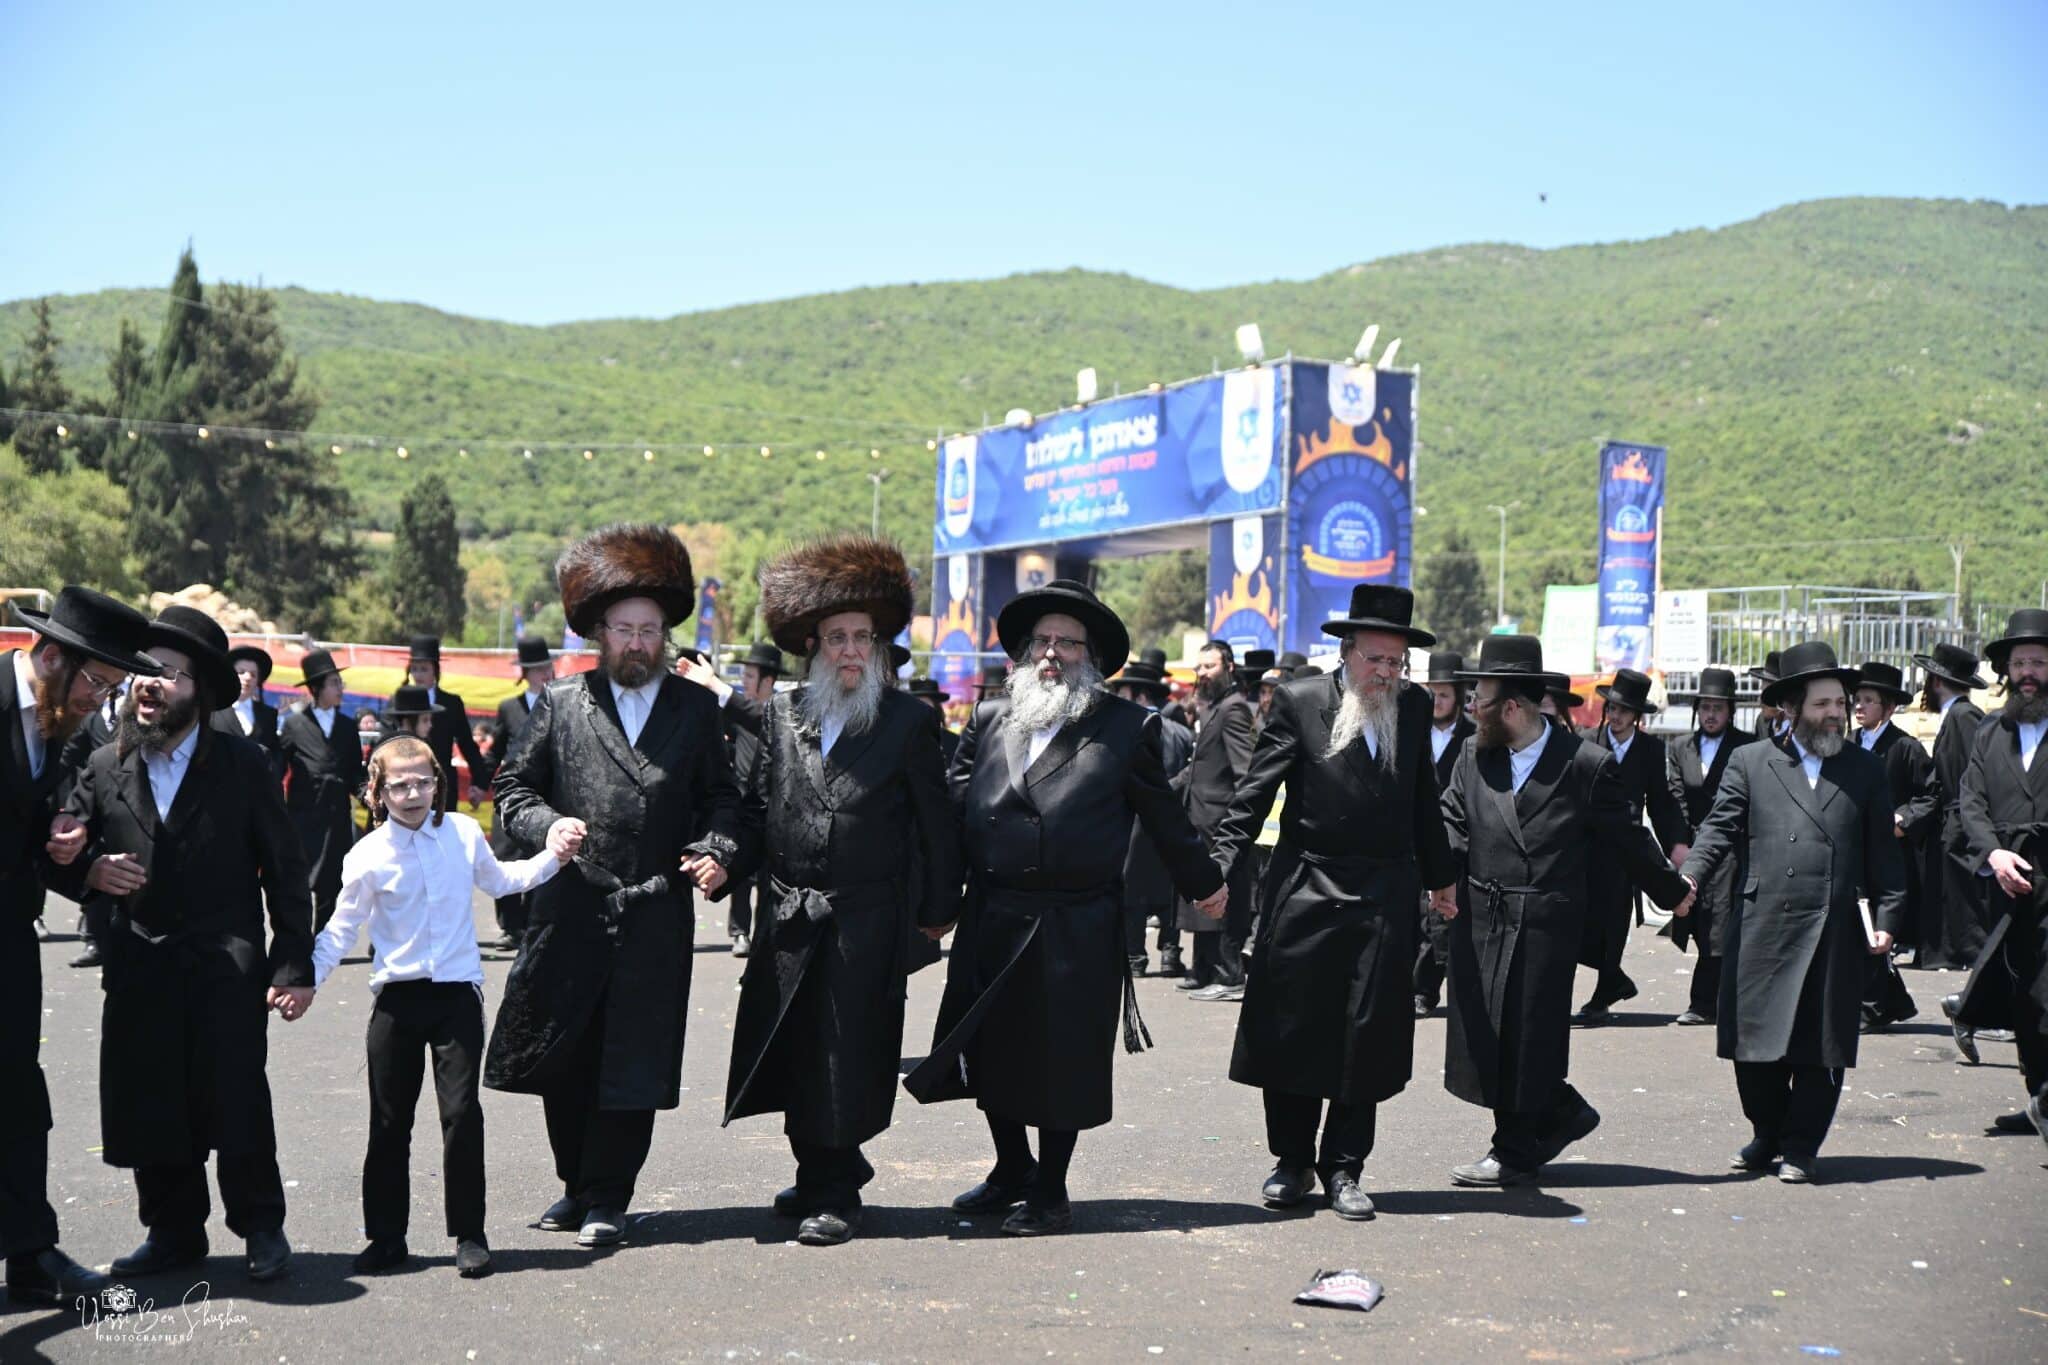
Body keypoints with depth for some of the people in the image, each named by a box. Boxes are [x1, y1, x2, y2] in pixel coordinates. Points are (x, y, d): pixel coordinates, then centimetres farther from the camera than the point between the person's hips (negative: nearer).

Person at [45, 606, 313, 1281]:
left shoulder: (243, 763, 0)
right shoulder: (104, 768, 7)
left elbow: (285, 870, 0)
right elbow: (61, 855, 12)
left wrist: (295, 966, -7)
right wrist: (90, 872, -13)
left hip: (227, 969, -3)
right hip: (139, 971, 3)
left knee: (237, 1100, -3)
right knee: (149, 1106, 6)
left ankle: (260, 1227, 14)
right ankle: (173, 1231, 23)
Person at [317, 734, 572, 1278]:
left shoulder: (463, 833, 3)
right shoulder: (368, 856, -4)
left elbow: (498, 880, 22)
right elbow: (340, 930, 1)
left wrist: (553, 858, 13)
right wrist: (303, 980, -10)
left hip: (457, 993, 1)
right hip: (397, 998, 0)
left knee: (462, 1112, -4)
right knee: (389, 1121, 6)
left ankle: (469, 1235, 6)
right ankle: (386, 1236, 19)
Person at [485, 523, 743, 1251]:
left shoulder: (696, 708, 10)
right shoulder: (561, 703, 8)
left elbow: (721, 794, 15)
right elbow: (513, 786, 10)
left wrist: (717, 848, -4)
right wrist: (548, 825, -9)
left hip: (656, 915, 0)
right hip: (571, 909, 1)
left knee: (633, 1063, 1)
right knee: (563, 1060, 6)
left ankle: (606, 1199, 12)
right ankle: (577, 1183, 25)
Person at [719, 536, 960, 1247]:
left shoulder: (908, 719, -1)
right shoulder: (780, 714, 8)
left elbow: (935, 820, 3)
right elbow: (755, 806, 12)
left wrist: (938, 907, 4)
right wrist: (729, 868, -2)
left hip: (867, 921, -3)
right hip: (790, 918, 3)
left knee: (844, 1055, 0)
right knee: (795, 1054, 8)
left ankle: (833, 1194, 12)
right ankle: (824, 1176, 26)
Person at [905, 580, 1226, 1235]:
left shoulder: (1126, 727, 2)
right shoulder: (989, 721, 10)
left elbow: (1164, 816, 9)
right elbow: (955, 804, 7)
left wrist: (1203, 883, 16)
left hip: (1077, 932, -3)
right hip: (992, 921, 4)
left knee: (1061, 1062, 4)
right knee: (989, 1053, 12)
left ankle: (1050, 1191, 20)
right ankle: (1012, 1169, 33)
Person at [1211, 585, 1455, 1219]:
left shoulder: (1414, 707, 10)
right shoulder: (1300, 702, -2)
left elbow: (1424, 798, 20)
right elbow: (1257, 787, -5)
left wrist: (1439, 875, 26)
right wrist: (1220, 861, -15)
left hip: (1385, 901, 3)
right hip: (1305, 894, -2)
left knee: (1368, 1038, 2)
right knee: (1290, 1031, 4)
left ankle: (1342, 1167, 14)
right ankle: (1292, 1162, 19)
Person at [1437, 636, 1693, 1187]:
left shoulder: (1586, 765, -6)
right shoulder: (1474, 756, 7)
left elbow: (1625, 837, 4)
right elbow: (1451, 825, 8)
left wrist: (1671, 891, 11)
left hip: (1546, 924, -5)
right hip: (1480, 919, 5)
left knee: (1524, 1034, 0)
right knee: (1482, 1032, 8)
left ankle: (1514, 1153, 15)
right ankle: (1563, 1112, 29)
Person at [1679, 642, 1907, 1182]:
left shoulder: (1865, 771, 12)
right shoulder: (1750, 763, 8)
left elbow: (1883, 853, 12)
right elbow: (1721, 829, 0)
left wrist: (1886, 918, 4)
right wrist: (1690, 875, -17)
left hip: (1834, 934, 1)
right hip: (1762, 929, 0)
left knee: (1820, 1046, 1)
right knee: (1753, 1041, 3)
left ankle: (1800, 1147, 13)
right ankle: (1768, 1135, 24)